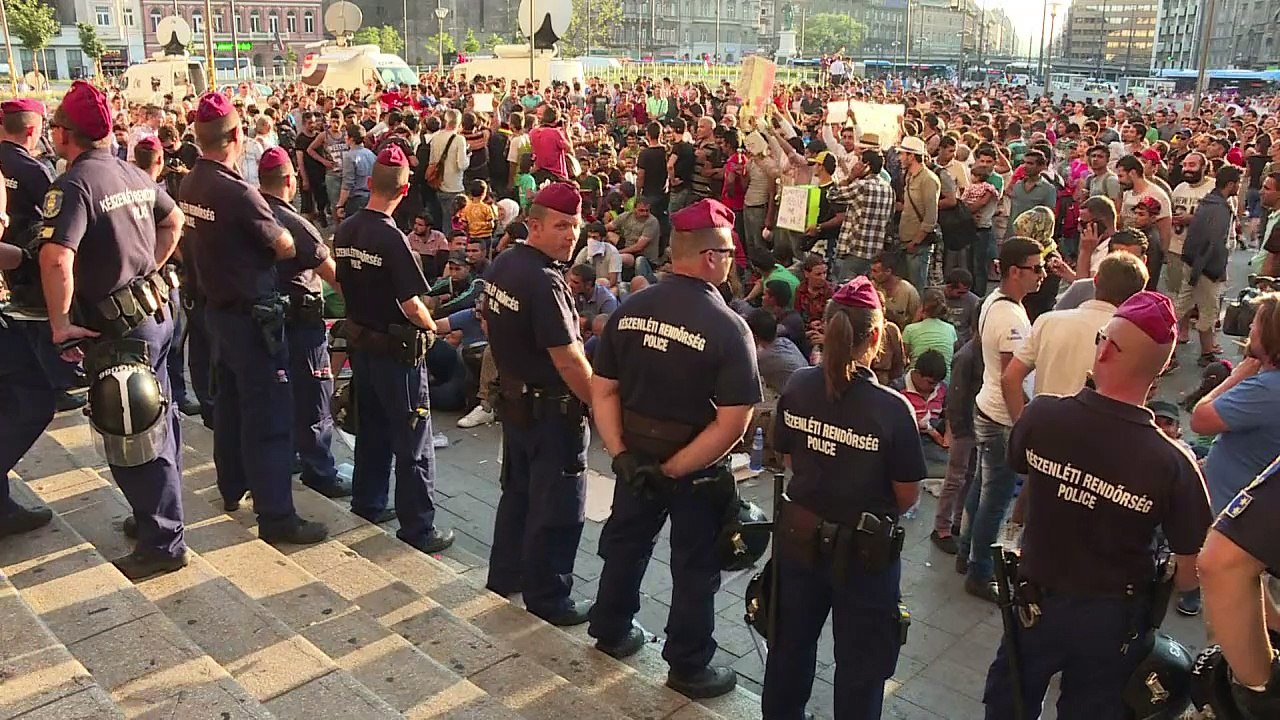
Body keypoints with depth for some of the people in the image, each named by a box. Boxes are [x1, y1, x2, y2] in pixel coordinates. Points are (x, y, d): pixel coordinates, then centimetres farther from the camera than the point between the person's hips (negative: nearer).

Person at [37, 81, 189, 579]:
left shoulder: (73, 184, -18)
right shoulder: (135, 175, 7)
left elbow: (56, 258, -31)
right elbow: (175, 221, 24)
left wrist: (59, 322, -20)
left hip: (117, 328, -9)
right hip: (154, 310, 9)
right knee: (155, 423, 20)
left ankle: (163, 543, 9)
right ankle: (158, 513, 35)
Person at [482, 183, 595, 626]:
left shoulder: (502, 264, 3)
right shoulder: (544, 282, -25)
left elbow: (491, 325, 15)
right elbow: (568, 360, -26)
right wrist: (602, 403, -15)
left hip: (514, 400, 9)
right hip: (551, 409, -9)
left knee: (518, 490, 24)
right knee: (557, 507, 5)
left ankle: (504, 575, 38)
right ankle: (547, 598, 18)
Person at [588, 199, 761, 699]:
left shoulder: (630, 310, -6)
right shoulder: (728, 327, -20)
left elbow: (602, 390, -4)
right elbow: (732, 423, -25)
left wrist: (621, 454, -6)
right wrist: (675, 469, -19)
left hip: (635, 455, 5)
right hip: (697, 467, -5)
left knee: (626, 543, 25)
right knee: (694, 566, 14)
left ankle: (611, 631, 45)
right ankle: (688, 668, 30)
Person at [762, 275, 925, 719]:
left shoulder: (797, 387, -11)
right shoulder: (892, 408, -23)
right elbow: (908, 494, -13)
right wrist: (879, 514, 8)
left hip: (799, 535, 5)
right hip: (864, 550, -4)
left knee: (791, 644, 25)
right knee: (860, 663, 17)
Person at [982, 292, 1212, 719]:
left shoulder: (1042, 415, -20)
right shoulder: (1173, 463, -24)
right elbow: (1190, 574, -14)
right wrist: (1150, 587, 6)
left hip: (1037, 603, 1)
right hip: (1112, 620, 0)